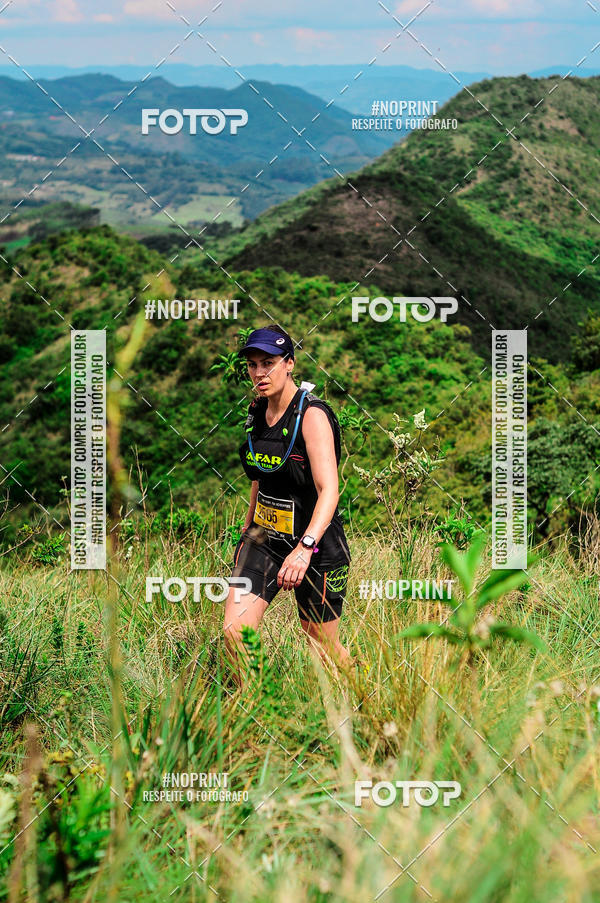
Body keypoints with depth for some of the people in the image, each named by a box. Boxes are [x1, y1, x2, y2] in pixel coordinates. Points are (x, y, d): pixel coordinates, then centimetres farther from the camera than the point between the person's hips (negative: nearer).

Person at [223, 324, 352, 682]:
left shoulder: (312, 415, -19)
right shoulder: (257, 411, 3)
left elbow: (329, 490, -29)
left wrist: (305, 547, -43)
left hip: (315, 545, -5)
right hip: (264, 537, 5)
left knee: (325, 647, 8)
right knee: (234, 632, -13)